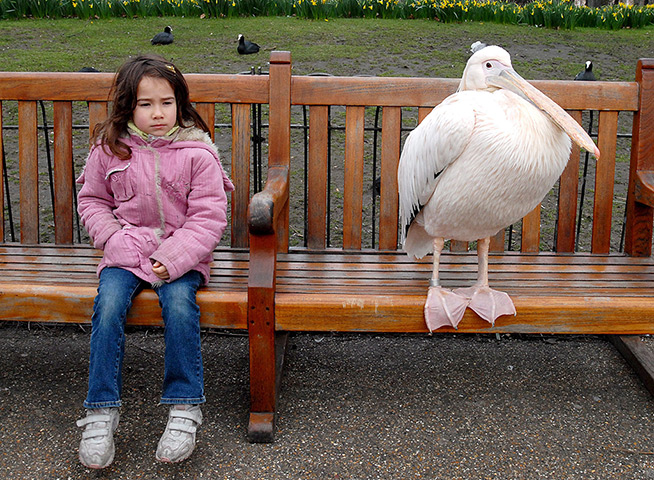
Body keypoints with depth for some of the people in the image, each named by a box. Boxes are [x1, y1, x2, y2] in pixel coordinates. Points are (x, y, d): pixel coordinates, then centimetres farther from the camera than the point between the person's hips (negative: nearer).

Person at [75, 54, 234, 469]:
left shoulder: (197, 153, -5)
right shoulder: (109, 150, 3)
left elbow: (208, 217, -6)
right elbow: (92, 200, 16)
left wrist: (173, 258, -18)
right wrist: (113, 238, -3)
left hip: (182, 254, -2)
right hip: (126, 254, 2)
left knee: (180, 305, -29)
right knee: (108, 306, -24)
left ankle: (184, 410, -17)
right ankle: (101, 412, -13)